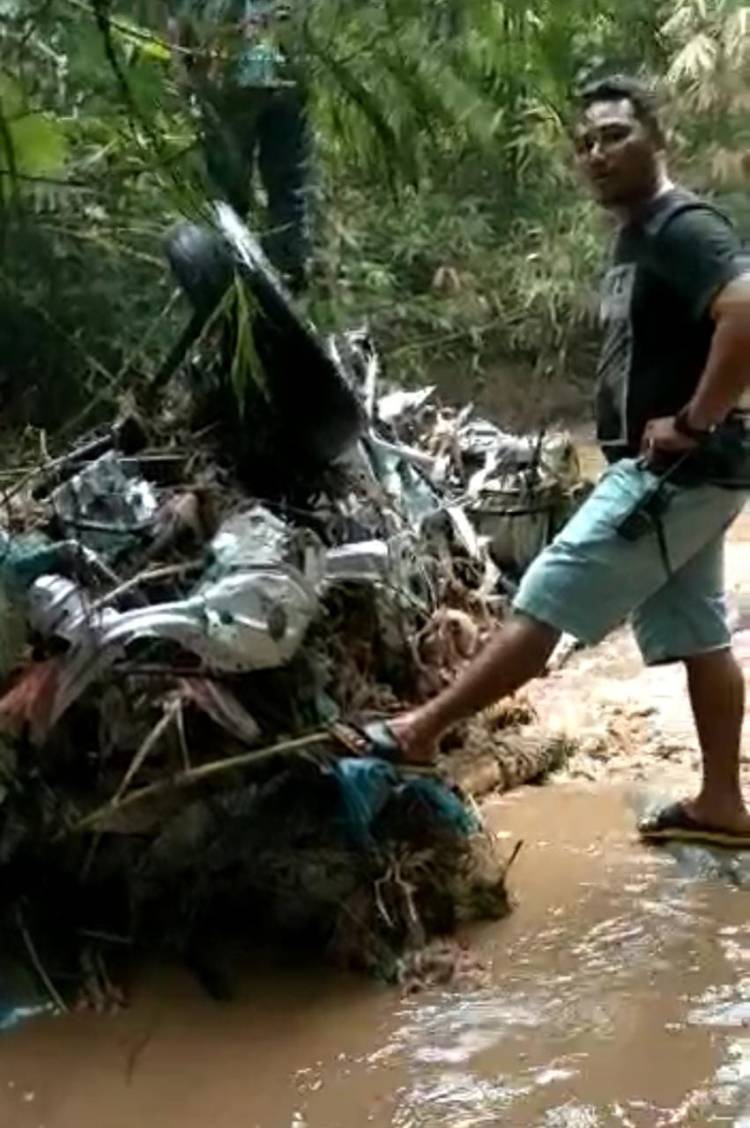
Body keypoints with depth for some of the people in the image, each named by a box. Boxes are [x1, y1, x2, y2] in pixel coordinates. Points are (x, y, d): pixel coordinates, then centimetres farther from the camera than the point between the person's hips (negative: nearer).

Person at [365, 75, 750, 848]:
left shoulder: (682, 228, -16)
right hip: (674, 474, 11)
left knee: (543, 603, -5)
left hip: (674, 472, -11)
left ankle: (420, 731, 3)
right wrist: (688, 421, 12)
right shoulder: (639, 236, 15)